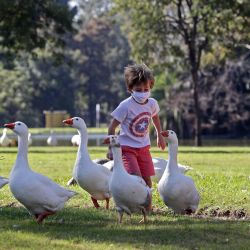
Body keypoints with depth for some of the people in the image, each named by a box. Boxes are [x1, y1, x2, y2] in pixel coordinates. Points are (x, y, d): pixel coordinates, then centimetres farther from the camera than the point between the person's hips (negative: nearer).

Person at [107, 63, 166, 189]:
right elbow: (112, 127, -11)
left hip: (144, 147, 5)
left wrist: (160, 135, 31)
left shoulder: (152, 103, -2)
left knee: (147, 179, 5)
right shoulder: (126, 106, -19)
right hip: (127, 147, -5)